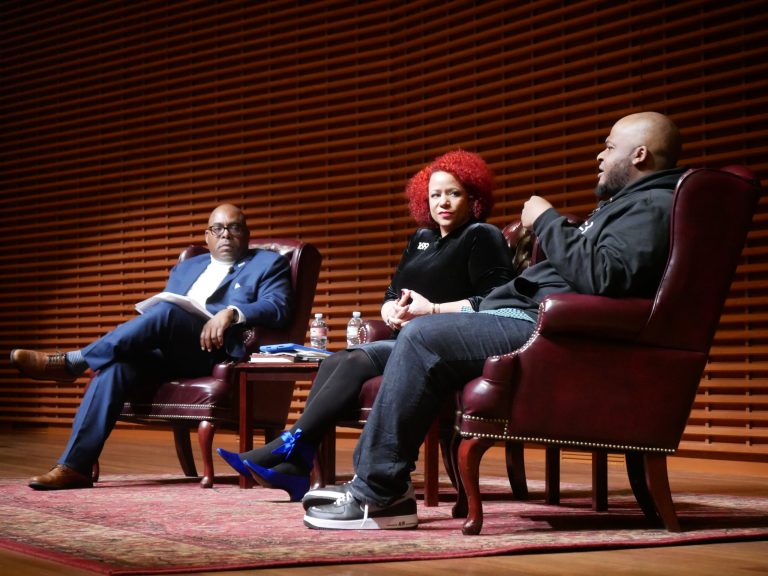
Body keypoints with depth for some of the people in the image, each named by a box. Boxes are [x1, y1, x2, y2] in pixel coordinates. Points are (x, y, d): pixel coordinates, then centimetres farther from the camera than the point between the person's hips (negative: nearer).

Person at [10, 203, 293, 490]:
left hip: (221, 352, -5)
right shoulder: (185, 268, 30)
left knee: (166, 311, -32)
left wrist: (231, 313, -21)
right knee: (116, 365, -27)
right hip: (169, 354, 5)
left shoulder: (268, 264, 15)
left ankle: (74, 361, -22)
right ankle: (74, 466, -31)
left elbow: (277, 308, -3)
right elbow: (155, 310, 24)